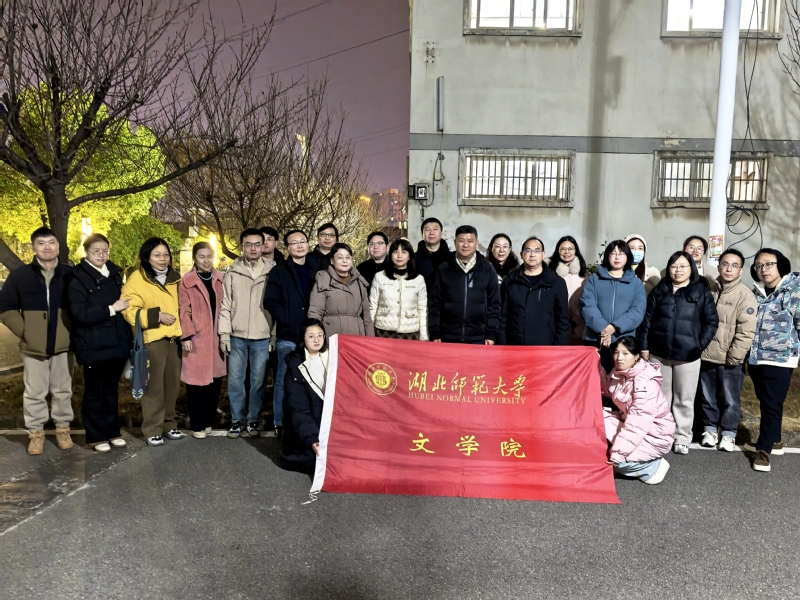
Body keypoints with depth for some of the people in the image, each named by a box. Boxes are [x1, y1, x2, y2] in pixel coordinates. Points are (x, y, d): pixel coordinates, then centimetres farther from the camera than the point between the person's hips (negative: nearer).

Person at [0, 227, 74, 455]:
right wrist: (23, 331, -4)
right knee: (34, 392, 6)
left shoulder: (70, 274, 1)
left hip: (63, 345, 0)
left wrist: (73, 331, 1)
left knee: (62, 391, 9)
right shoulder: (19, 276, 1)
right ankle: (35, 432, 19)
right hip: (34, 347, 0)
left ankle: (62, 428, 23)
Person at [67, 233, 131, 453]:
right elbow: (80, 314, -18)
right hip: (93, 346, -5)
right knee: (94, 392, 7)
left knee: (111, 390, 14)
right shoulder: (78, 279, -8)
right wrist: (111, 309, -19)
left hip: (116, 342, 5)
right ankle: (96, 436, 17)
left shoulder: (114, 274, 10)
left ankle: (113, 432, 25)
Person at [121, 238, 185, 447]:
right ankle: (152, 430, 9)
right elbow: (129, 310, -12)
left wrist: (184, 331, 16)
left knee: (172, 384, 11)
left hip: (173, 338, 6)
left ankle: (169, 425, 23)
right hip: (152, 340, -6)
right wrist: (157, 316, -18)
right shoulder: (137, 278, -5)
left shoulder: (174, 277, 14)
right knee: (154, 386, -2)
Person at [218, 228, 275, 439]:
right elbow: (225, 305, 6)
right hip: (237, 336, 1)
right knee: (235, 380, 6)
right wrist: (224, 333, -1)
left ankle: (253, 419, 20)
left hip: (263, 337, -1)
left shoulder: (273, 271, 2)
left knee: (258, 381, 6)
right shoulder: (232, 273, 6)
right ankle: (237, 420, 19)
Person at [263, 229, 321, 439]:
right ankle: (280, 424, 12)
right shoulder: (279, 272, 5)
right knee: (285, 379, 2)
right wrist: (289, 322, -12)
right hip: (288, 336, -2)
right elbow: (271, 302, -3)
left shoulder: (317, 270, 13)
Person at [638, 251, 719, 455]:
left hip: (687, 355, -2)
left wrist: (700, 345, -10)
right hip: (658, 353, 2)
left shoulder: (702, 292, 0)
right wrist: (644, 346, 1)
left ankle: (682, 437, 19)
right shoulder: (659, 291, 6)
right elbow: (647, 319, 6)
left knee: (684, 399, 6)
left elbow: (711, 322, -1)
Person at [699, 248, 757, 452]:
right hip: (706, 356, 4)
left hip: (730, 361, -4)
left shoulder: (746, 296, -9)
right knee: (708, 398, 14)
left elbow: (746, 331, -14)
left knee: (730, 400, 8)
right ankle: (710, 429, 30)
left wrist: (733, 357, -15)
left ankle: (728, 433, 25)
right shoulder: (709, 290, 6)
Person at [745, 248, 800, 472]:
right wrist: (747, 352, 15)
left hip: (780, 359, -6)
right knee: (766, 403, 15)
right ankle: (774, 441, 30)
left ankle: (763, 449, 7)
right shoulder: (757, 293, 10)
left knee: (771, 404, -3)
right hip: (756, 358, 6)